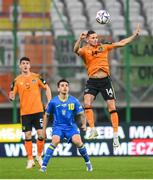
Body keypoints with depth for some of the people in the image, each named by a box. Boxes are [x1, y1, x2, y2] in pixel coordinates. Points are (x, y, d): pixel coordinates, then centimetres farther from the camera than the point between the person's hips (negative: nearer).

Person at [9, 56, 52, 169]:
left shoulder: (36, 77, 2)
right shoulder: (17, 80, 2)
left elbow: (47, 88, 11)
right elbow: (12, 95, 2)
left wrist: (49, 102, 1)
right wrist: (11, 97, -22)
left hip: (38, 110, 0)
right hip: (25, 112, 0)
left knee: (41, 134, -6)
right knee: (28, 136, 1)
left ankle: (39, 156, 15)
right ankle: (30, 160, 12)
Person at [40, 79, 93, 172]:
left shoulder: (74, 101, -2)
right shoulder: (53, 102, -3)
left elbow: (81, 114, 5)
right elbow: (46, 115, 10)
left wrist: (84, 124, -14)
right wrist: (44, 130, 11)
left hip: (71, 126, 1)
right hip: (58, 126, -1)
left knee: (78, 141, -23)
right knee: (55, 141, -29)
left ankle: (88, 162, 2)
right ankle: (44, 166, -26)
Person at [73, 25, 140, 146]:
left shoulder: (104, 47, 8)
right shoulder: (85, 50, -2)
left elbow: (122, 43, 12)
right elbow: (76, 50, -25)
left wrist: (135, 35, 6)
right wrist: (80, 39, -43)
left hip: (105, 80, 2)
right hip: (92, 81, -2)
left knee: (112, 107, -1)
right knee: (87, 103, -23)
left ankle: (116, 136, 3)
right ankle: (93, 130, -18)